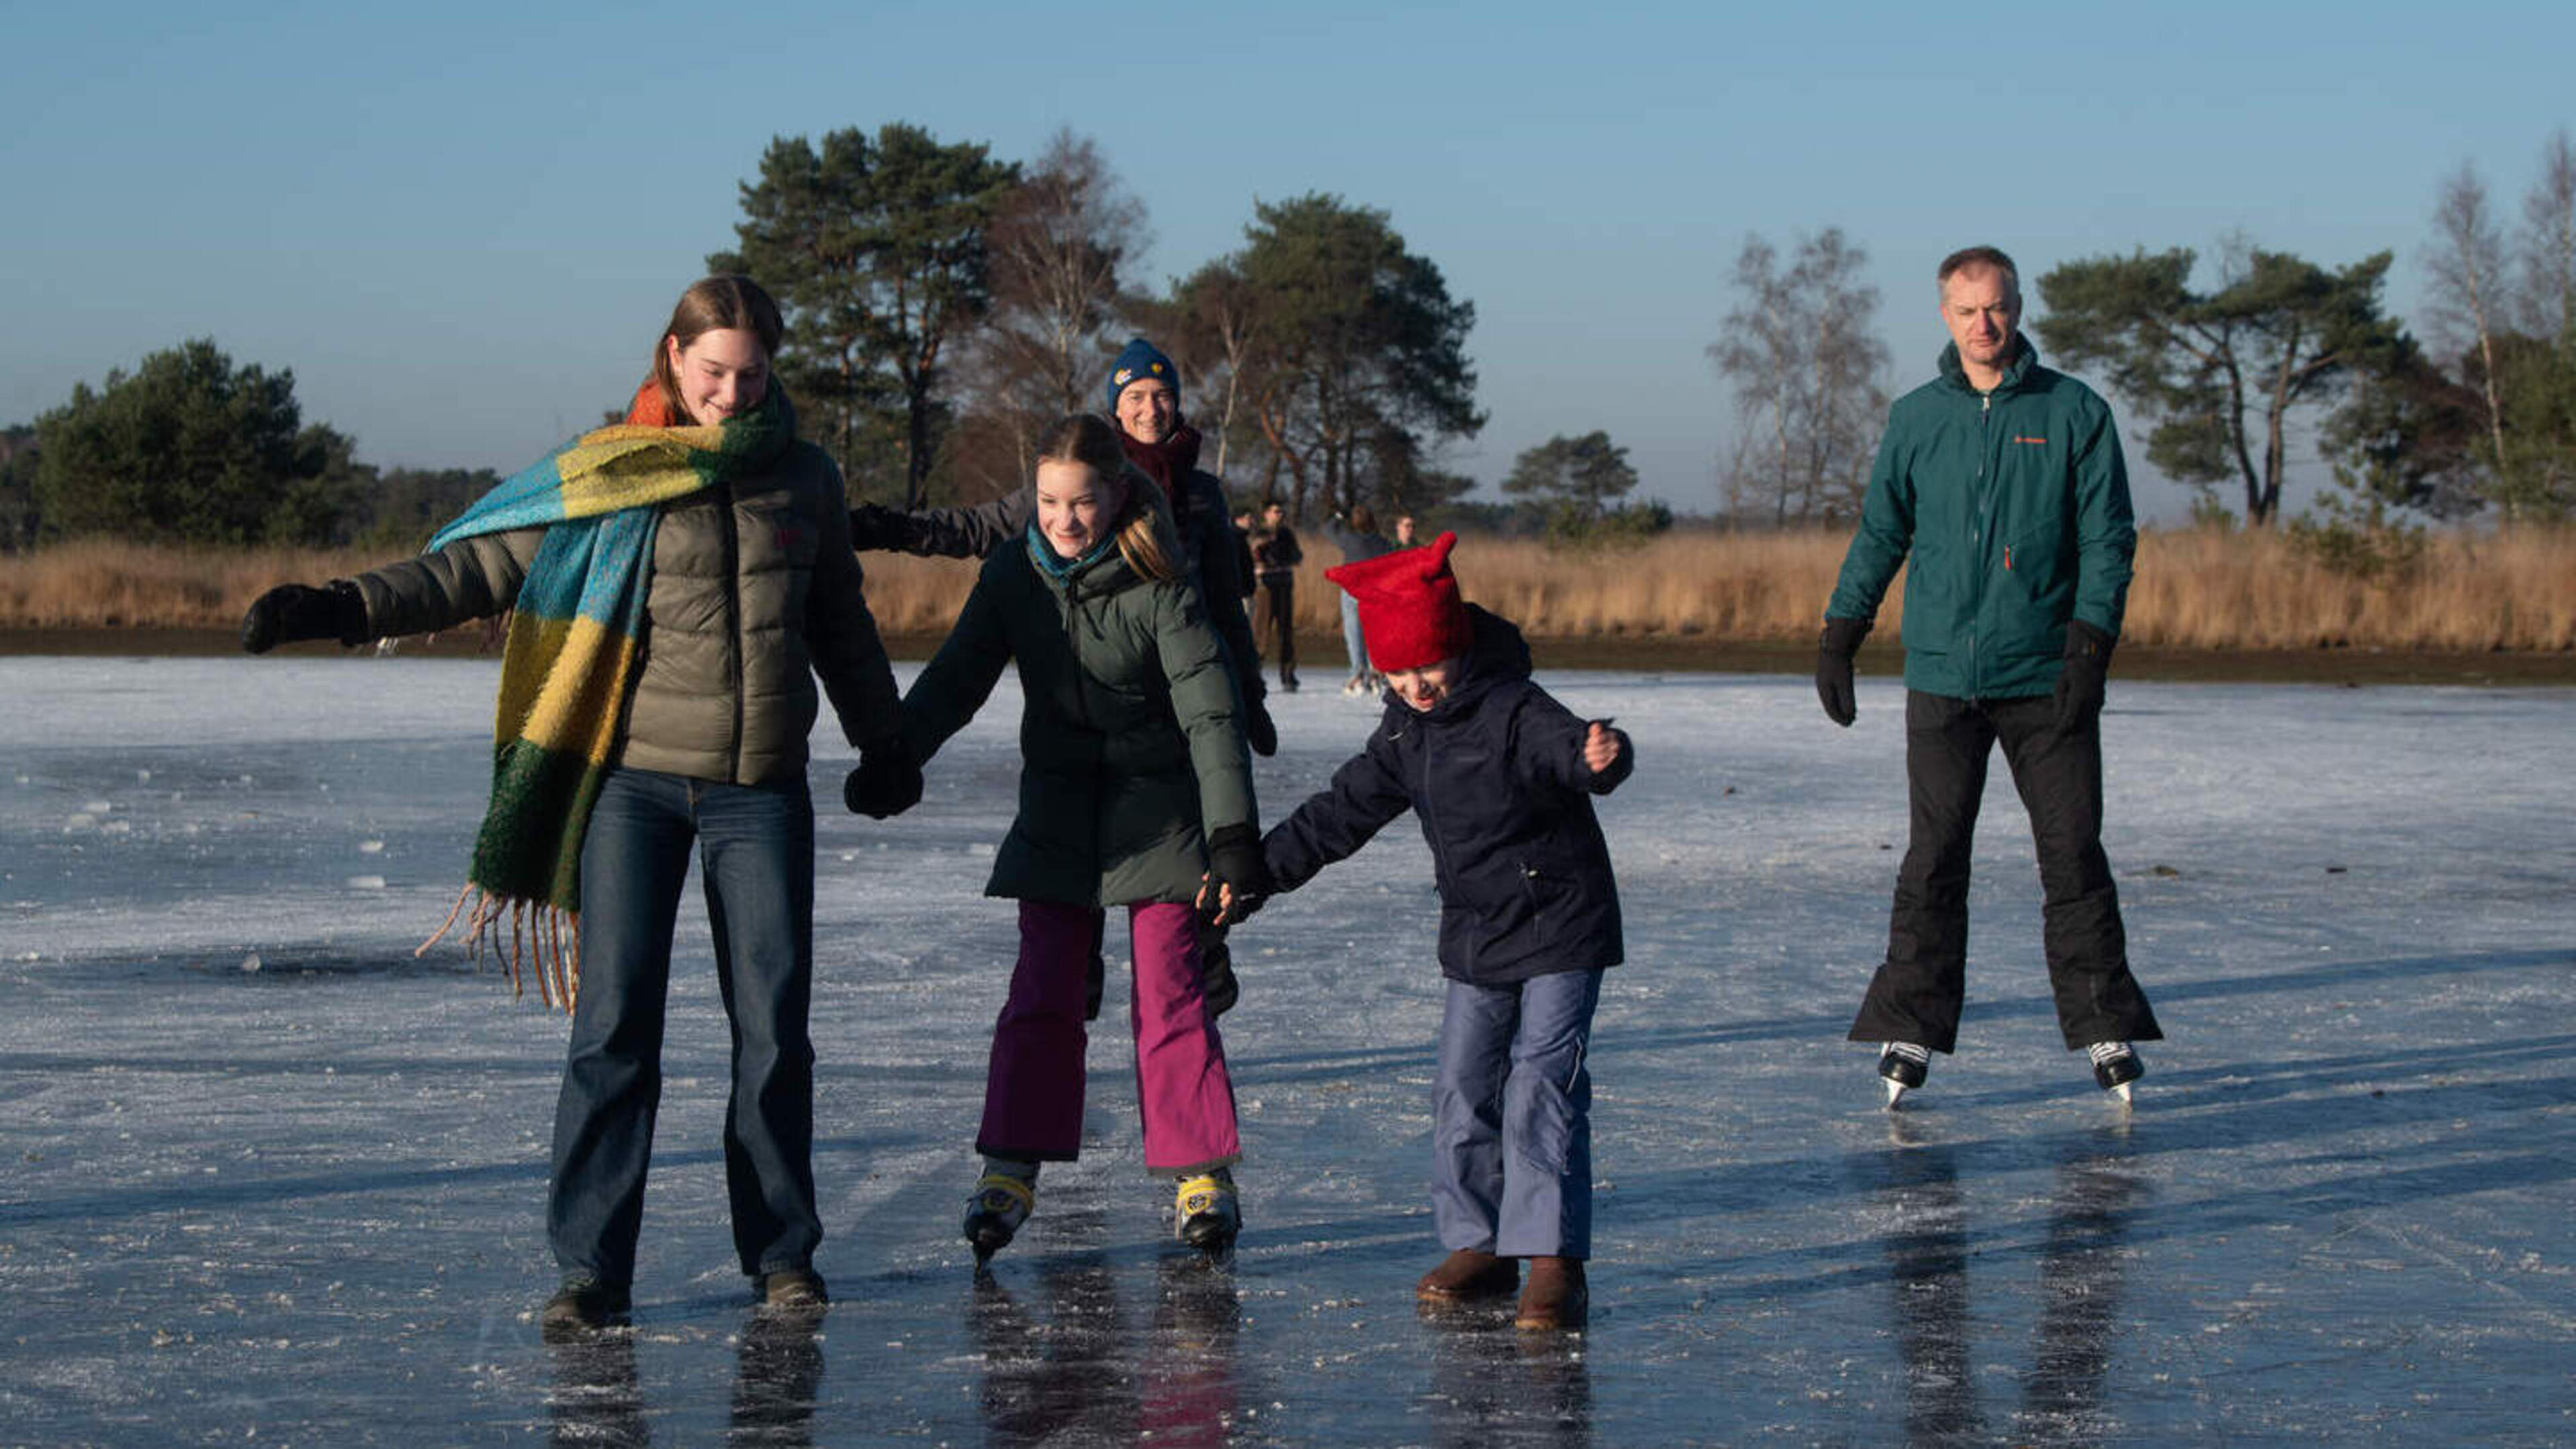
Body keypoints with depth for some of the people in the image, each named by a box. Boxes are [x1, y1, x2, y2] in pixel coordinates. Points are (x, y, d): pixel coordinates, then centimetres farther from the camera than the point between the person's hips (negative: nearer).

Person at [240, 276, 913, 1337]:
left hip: (762, 792, 2)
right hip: (635, 781, -2)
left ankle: (780, 1251, 16)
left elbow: (841, 624, 21)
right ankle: (591, 1269, -1)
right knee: (613, 1027, -6)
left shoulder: (802, 478, 7)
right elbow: (477, 566, -3)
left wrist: (883, 743, 29)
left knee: (775, 1027, 3)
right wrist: (340, 608, -15)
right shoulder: (604, 480, -1)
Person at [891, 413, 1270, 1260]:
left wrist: (1234, 831, -24)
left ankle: (1204, 1175, 4)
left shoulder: (1158, 591, -15)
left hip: (1157, 815, -3)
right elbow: (954, 681, 3)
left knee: (1169, 997, -4)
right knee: (1040, 998, 2)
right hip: (1057, 816, 4)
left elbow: (1210, 711, -17)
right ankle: (1010, 1172, 7)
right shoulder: (1014, 579, -2)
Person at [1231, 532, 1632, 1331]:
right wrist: (1259, 869, 9)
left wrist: (1602, 755, -63)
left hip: (1559, 933, -8)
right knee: (1464, 1092, 8)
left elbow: (1566, 746, -39)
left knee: (1541, 1088, -13)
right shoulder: (1406, 730, 3)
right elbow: (1343, 811, 11)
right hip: (1474, 937, 8)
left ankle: (1554, 1260, -12)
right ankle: (1480, 1244, 20)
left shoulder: (1517, 714, -19)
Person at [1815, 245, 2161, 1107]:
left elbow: (2108, 537, 1)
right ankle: (1912, 1029, 6)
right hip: (1942, 675, 1)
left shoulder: (2074, 413, 2)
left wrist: (2091, 642, -10)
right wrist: (1838, 638, 11)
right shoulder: (1916, 419, 8)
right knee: (1933, 858, 0)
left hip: (2048, 678, -1)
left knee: (2073, 853, 1)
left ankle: (2105, 1028, 10)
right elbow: (1879, 533, 16)